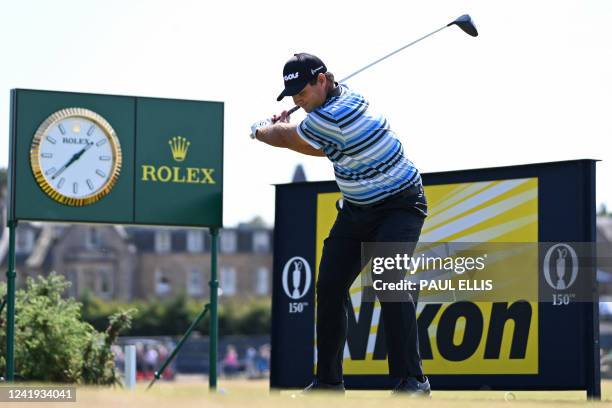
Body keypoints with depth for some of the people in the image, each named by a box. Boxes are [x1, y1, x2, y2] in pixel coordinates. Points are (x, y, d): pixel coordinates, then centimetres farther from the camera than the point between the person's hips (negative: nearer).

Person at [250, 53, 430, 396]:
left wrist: (260, 130, 13)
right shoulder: (344, 95, 2)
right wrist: (281, 127, 8)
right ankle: (329, 380, 10)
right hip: (357, 209, 10)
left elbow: (283, 138, -9)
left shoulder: (331, 117, -27)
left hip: (399, 205, -10)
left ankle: (412, 380, -26)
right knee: (330, 287, 2)